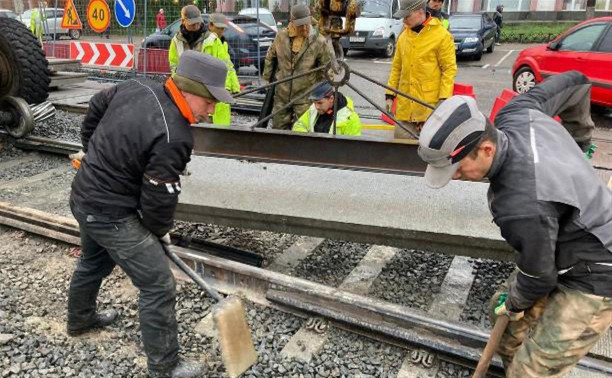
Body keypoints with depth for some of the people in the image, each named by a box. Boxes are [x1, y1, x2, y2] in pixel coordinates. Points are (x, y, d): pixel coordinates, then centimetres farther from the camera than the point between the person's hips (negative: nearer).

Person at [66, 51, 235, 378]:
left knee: (93, 262, 33)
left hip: (84, 196, 10)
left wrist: (95, 156, 23)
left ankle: (80, 319, 59)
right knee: (158, 286, -1)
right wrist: (160, 231, 0)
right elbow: (158, 199, -21)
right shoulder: (172, 138, -30)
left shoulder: (137, 87, -6)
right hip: (112, 215, -10)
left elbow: (95, 109, 12)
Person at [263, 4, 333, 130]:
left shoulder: (318, 41, -11)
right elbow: (270, 57, 15)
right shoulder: (281, 36, -1)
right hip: (281, 95, 4)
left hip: (304, 97, -3)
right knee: (278, 127, 13)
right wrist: (268, 77, 15)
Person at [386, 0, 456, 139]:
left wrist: (444, 99, -14)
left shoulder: (442, 36, -7)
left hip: (430, 106, -5)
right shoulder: (403, 36, 11)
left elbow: (449, 69, -7)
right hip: (405, 105, 5)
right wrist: (390, 94, 10)